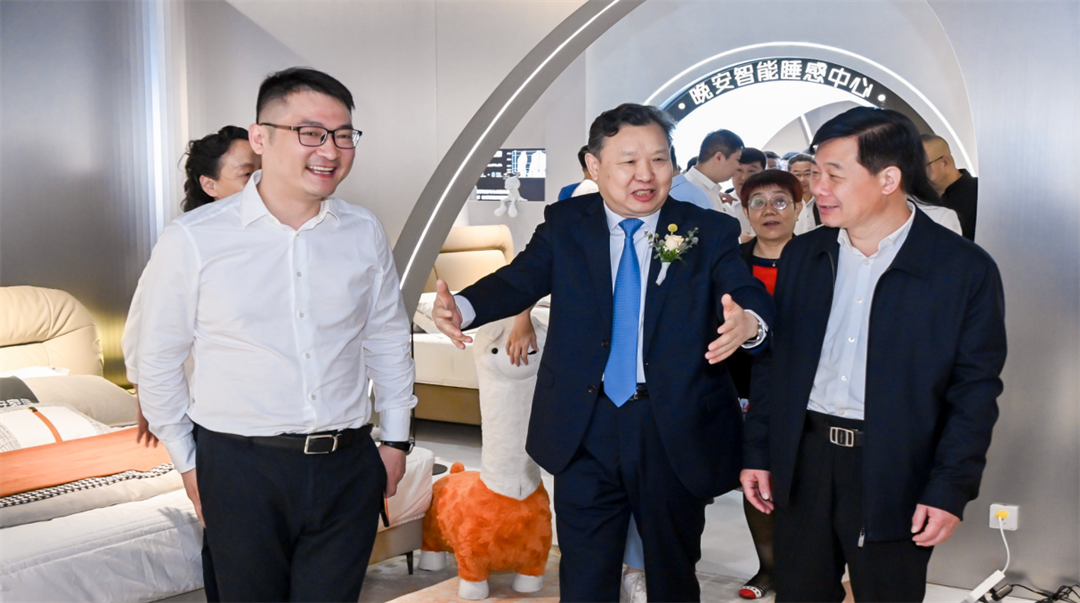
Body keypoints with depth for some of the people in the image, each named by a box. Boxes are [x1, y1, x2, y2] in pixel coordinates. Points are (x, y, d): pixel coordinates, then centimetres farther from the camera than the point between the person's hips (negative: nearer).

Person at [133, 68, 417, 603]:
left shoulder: (364, 233, 1)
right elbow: (159, 359, 2)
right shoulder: (193, 240, -8)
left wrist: (396, 438, 15)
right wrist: (187, 461, 6)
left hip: (349, 468, 3)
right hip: (241, 470, -2)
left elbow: (388, 338, 13)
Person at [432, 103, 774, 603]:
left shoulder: (709, 233, -2)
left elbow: (751, 297, -14)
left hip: (677, 435, 0)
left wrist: (748, 322, -39)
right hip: (586, 432, 0)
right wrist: (461, 308, -30)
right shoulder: (565, 225, 2)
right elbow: (519, 281, -9)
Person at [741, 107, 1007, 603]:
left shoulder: (965, 269, -8)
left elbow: (976, 391, -7)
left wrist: (951, 490, -11)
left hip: (896, 474, -3)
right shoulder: (801, 255, 5)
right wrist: (758, 452, 5)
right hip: (803, 464, 3)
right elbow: (772, 362, 8)